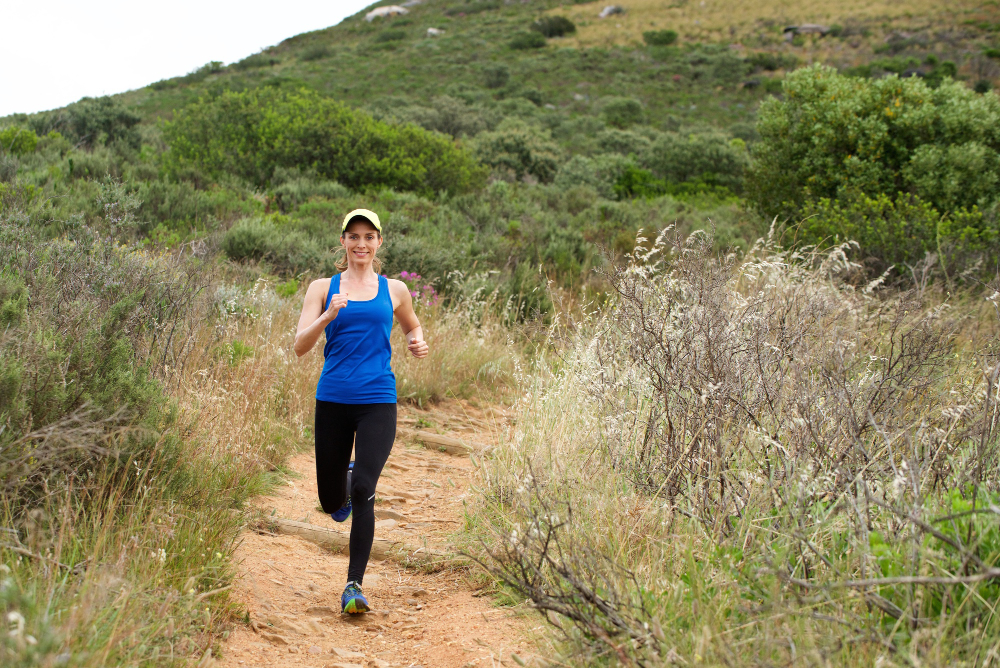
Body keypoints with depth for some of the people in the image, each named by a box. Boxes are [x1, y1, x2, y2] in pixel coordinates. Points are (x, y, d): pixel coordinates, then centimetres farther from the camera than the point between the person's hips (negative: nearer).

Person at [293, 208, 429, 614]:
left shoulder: (394, 291, 10)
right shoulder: (323, 288, 6)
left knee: (363, 492, -17)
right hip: (333, 401, 1)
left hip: (377, 402, -1)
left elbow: (412, 326, 28)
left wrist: (418, 344, 5)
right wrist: (329, 315, -19)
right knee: (333, 503, 9)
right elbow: (300, 346, -2)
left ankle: (354, 586, -10)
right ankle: (347, 480, 47)